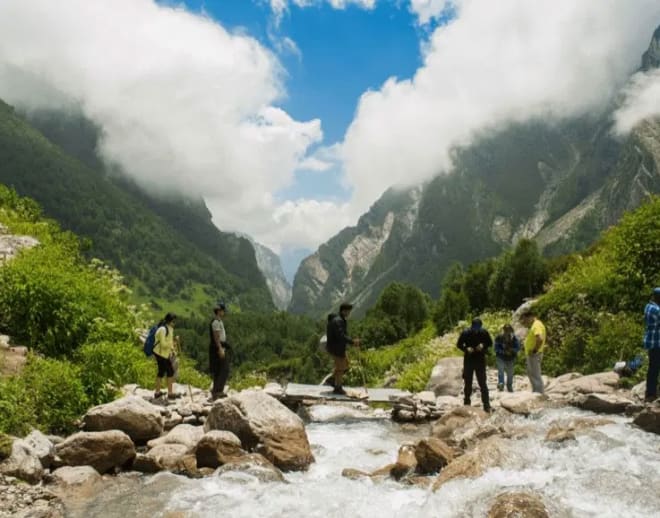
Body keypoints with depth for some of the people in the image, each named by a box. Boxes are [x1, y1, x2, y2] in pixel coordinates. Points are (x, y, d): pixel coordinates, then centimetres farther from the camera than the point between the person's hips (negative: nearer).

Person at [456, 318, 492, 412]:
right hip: (468, 360, 0)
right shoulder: (465, 333, -10)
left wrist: (483, 345, -16)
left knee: (482, 383, -2)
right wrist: (466, 349, -20)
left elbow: (490, 343, 5)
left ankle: (486, 406, 4)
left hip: (480, 360, 0)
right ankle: (466, 404, 22)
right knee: (468, 383, 9)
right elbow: (459, 344, -2)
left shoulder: (484, 332, -8)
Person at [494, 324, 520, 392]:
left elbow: (518, 347, -4)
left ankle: (509, 387, 24)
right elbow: (496, 348, -10)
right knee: (501, 369, -25)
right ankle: (501, 384, -34)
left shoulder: (514, 338, -3)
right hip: (500, 358, -2)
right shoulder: (498, 338, -10)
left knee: (510, 373, 6)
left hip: (510, 358, 2)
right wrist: (504, 352, -24)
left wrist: (512, 350, -24)